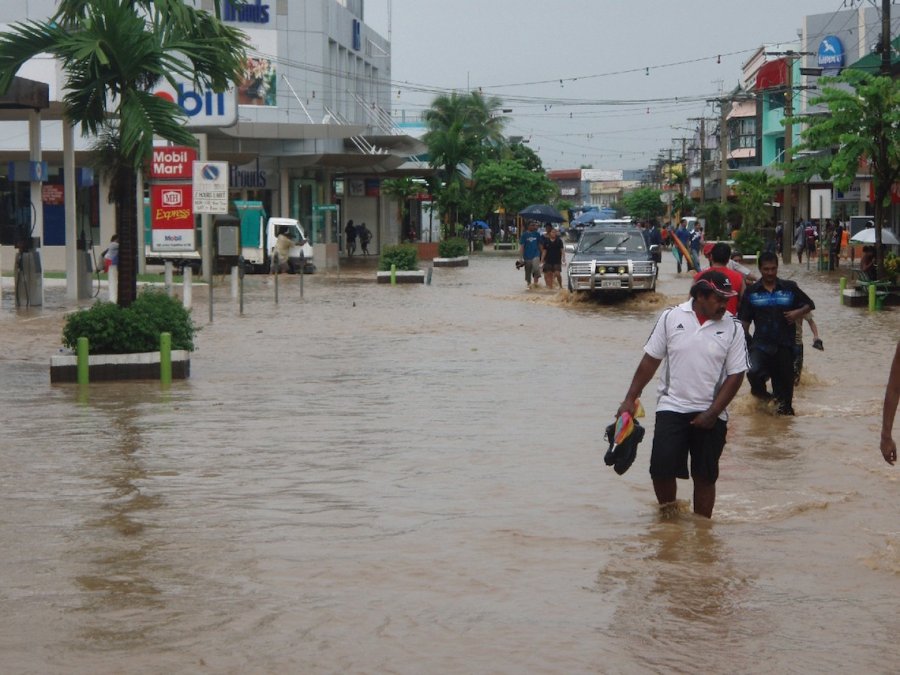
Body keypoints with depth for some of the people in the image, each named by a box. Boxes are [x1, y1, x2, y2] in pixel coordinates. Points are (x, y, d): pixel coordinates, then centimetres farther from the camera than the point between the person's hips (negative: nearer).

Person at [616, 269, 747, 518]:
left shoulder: (732, 328, -3)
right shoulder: (671, 317, -1)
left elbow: (736, 375, -2)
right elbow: (650, 360, 5)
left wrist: (712, 413, -9)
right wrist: (630, 399, 2)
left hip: (710, 416, 0)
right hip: (672, 408, 0)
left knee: (705, 477, 4)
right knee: (661, 470, -7)